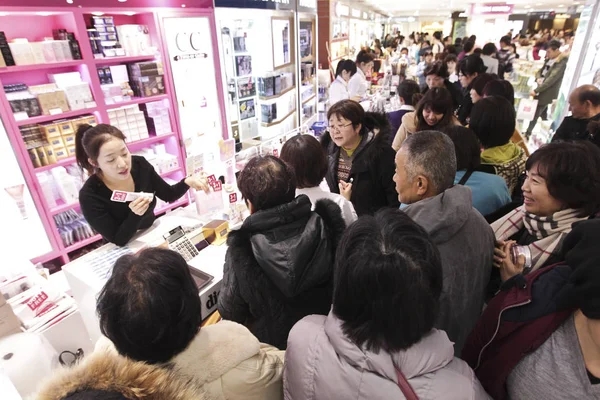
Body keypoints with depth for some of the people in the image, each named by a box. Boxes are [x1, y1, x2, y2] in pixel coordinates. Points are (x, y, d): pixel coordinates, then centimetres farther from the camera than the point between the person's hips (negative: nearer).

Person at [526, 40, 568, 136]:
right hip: (542, 91, 8)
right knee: (543, 115, 15)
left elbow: (551, 79, -22)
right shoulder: (549, 59, 9)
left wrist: (536, 90, -22)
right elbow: (540, 71, 16)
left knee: (534, 115, -7)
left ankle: (527, 134, 0)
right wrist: (538, 78, -8)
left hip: (548, 93, -8)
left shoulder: (562, 63, -17)